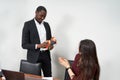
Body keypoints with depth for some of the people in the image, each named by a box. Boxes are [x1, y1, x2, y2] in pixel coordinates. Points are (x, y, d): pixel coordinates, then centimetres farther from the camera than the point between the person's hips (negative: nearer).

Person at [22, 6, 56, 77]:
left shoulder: (46, 24, 10)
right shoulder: (28, 24, -7)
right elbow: (24, 45, -9)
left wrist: (51, 45, -6)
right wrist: (38, 46, -23)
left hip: (46, 55, 5)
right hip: (34, 56, -4)